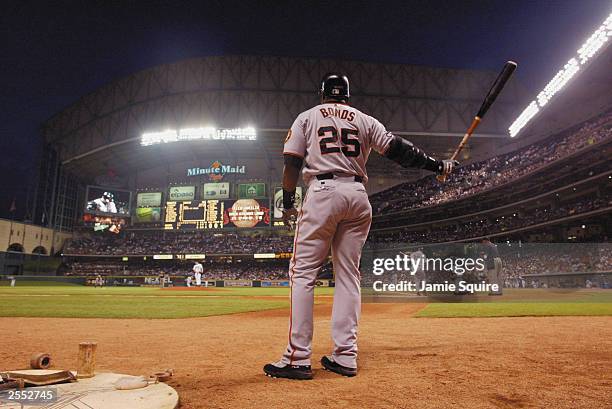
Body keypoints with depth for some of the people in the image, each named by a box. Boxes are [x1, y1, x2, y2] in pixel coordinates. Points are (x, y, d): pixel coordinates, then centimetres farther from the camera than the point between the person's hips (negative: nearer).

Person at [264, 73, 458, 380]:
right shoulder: (365, 120, 18)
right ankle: (345, 357, 7)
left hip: (322, 192, -3)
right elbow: (397, 149, 8)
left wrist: (287, 203, 9)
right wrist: (437, 165, 13)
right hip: (358, 196, 4)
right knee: (348, 275, 7)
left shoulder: (307, 116, 14)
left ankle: (298, 359, -7)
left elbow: (292, 162, 4)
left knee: (303, 273, -3)